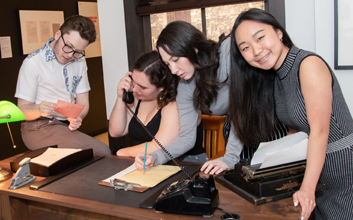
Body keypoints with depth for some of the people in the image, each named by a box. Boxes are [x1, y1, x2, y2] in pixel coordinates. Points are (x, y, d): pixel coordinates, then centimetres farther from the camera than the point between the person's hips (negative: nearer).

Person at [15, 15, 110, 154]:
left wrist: (77, 118, -15)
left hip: (67, 127, 7)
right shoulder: (33, 62, -8)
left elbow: (83, 102, 9)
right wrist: (39, 110, -31)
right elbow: (22, 109, -8)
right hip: (39, 127, -6)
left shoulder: (79, 61, 12)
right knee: (101, 152, -26)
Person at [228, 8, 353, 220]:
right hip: (315, 164, 7)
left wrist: (307, 188, -26)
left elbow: (320, 130, -23)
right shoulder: (274, 77, 5)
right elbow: (297, 127, 4)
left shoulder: (309, 64, -19)